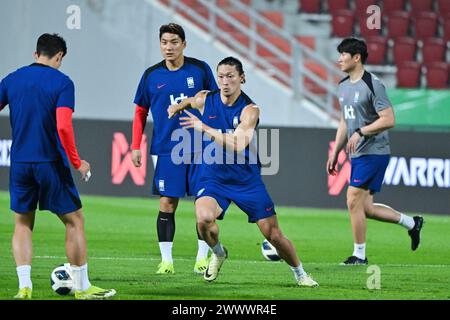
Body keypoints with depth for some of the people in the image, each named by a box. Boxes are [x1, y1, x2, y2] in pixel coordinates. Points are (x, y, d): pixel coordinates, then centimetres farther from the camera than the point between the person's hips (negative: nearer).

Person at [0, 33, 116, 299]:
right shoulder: (62, 82, -7)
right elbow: (63, 126, -17)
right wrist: (77, 163, -8)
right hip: (51, 164, -4)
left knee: (23, 224, 14)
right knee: (75, 221, 6)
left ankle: (24, 287, 4)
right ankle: (82, 288, 8)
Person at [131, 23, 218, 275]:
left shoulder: (200, 69, 1)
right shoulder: (151, 75, 4)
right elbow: (141, 112, 12)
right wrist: (136, 146, 5)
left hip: (200, 149, 0)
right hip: (167, 149, 0)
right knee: (167, 204, -3)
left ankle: (202, 258, 11)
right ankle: (166, 260, 2)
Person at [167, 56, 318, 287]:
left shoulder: (250, 110, -16)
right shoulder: (205, 99, -4)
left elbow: (237, 145, -31)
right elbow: (189, 101, 25)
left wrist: (204, 128, -33)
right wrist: (178, 106, 10)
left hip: (247, 179, -2)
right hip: (214, 177, 2)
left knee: (273, 235, -1)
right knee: (204, 219, -29)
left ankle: (299, 273, 26)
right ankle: (218, 253, 4)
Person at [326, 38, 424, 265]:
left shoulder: (373, 85, -14)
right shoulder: (343, 87, 12)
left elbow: (388, 120, -19)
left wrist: (360, 132, -21)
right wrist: (335, 153, 18)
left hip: (374, 152, -9)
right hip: (357, 155, 9)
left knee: (354, 201, -11)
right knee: (366, 208, 8)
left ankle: (359, 255, -1)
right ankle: (412, 223, 25)